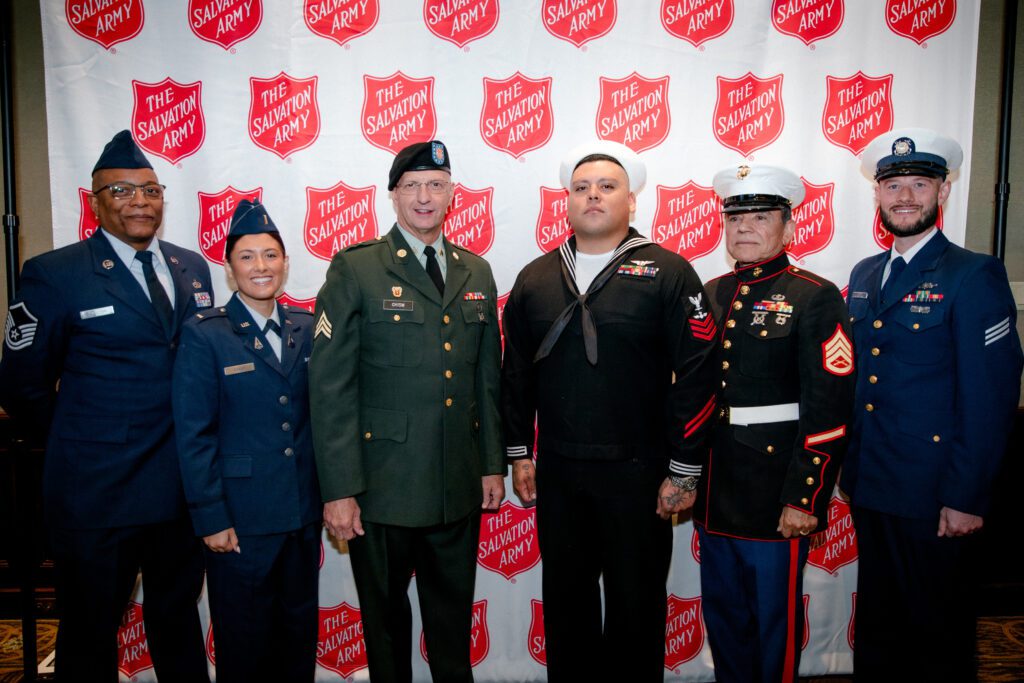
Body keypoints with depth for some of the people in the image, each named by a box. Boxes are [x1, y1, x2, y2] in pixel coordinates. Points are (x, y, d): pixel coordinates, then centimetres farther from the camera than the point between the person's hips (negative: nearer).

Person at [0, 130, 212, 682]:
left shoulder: (192, 267, 7)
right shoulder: (53, 275, -9)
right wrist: (79, 444, 2)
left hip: (186, 486, 4)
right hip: (98, 492, -4)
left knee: (178, 620, 21)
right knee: (90, 636, 14)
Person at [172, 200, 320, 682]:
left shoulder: (306, 329, 5)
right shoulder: (204, 335, -6)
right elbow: (194, 434, -8)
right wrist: (211, 517, -11)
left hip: (304, 514, 4)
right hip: (239, 517, -4)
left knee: (300, 638, 17)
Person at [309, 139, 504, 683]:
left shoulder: (476, 273, 9)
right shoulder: (355, 270, -5)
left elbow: (487, 377, 12)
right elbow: (330, 386, -9)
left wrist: (492, 464, 10)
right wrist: (339, 489, -12)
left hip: (460, 488, 4)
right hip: (382, 488, -3)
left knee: (454, 616, 17)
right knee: (385, 617, 14)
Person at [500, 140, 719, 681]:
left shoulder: (668, 274, -5)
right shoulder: (535, 278, 8)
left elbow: (696, 377, -8)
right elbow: (516, 373, 11)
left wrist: (683, 471, -9)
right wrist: (519, 455, 9)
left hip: (638, 474, -3)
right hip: (556, 473, 4)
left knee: (637, 603, 11)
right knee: (565, 597, 17)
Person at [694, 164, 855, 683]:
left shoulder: (815, 298, -8)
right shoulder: (709, 296, 8)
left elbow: (829, 410, -14)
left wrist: (804, 499, -17)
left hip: (775, 495, -5)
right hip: (714, 492, 6)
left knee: (774, 621, 11)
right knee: (722, 617, 19)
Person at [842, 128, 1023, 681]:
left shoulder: (974, 276, -10)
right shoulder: (864, 275, 10)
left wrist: (964, 498, -16)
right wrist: (850, 469, 9)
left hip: (935, 498, -6)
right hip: (869, 488, 6)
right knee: (876, 627, 20)